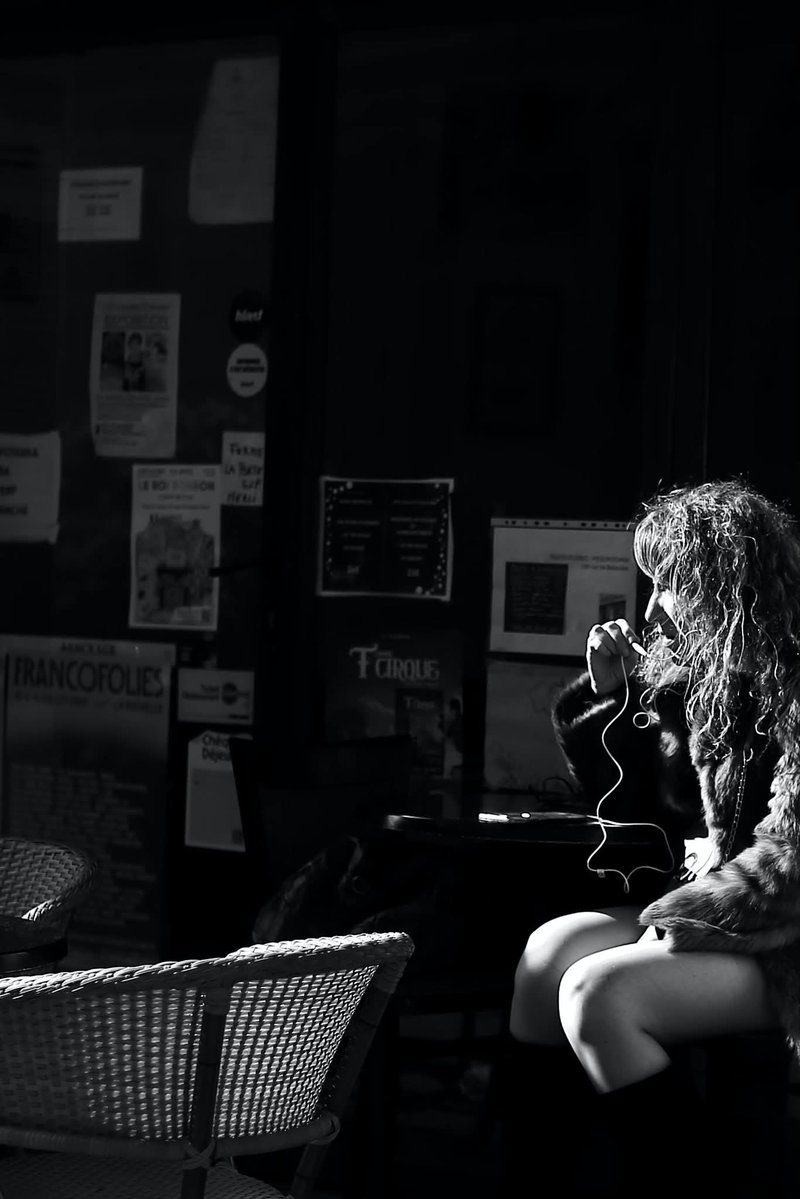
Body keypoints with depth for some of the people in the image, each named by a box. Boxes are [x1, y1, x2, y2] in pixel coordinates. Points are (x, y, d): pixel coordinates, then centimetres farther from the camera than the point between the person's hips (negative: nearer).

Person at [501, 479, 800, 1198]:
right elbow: (639, 814, 19)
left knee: (598, 993, -24)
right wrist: (611, 699, 8)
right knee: (548, 951, -10)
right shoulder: (703, 677, 12)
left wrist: (682, 915, -18)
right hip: (712, 915, 8)